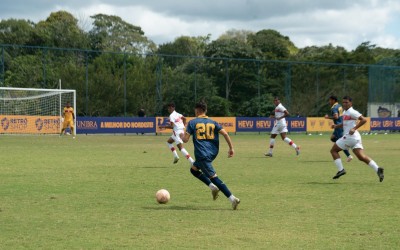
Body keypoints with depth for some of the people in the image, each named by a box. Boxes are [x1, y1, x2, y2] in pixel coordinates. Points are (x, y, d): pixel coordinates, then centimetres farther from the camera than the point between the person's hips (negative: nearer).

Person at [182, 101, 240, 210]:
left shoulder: (192, 122, 1)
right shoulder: (213, 122, 12)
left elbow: (185, 139, -4)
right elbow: (225, 133, 0)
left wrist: (181, 135, 18)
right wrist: (231, 148, 4)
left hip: (202, 154, -6)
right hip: (213, 152, 6)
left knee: (213, 177, -7)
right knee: (193, 169, 26)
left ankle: (232, 198, -16)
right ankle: (213, 187, 12)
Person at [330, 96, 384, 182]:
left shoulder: (352, 112, -10)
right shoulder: (345, 112, 19)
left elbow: (364, 120, -17)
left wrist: (354, 128, -22)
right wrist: (336, 126, 16)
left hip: (350, 136, -9)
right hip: (356, 137, 9)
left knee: (333, 150, 4)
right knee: (361, 157, -1)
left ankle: (340, 170, 0)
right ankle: (377, 169, -12)